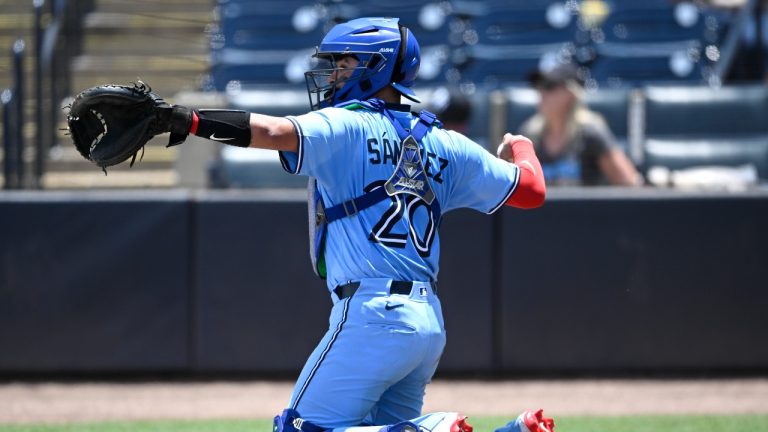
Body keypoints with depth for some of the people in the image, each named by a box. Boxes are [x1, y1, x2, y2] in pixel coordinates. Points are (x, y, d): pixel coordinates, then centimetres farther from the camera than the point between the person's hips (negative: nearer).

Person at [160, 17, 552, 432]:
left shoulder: (346, 127, -3)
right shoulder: (444, 145, 16)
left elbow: (274, 132, -21)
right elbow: (532, 190, 18)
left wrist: (187, 120, -24)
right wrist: (521, 148, 40)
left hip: (371, 315, -7)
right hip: (430, 323, 7)